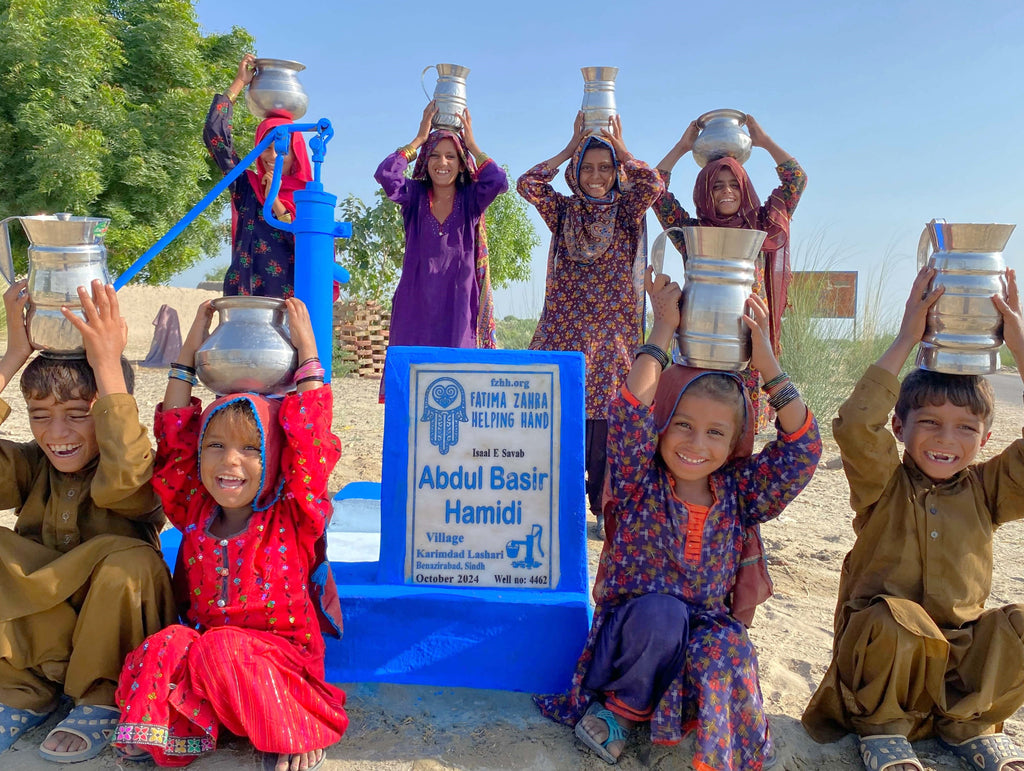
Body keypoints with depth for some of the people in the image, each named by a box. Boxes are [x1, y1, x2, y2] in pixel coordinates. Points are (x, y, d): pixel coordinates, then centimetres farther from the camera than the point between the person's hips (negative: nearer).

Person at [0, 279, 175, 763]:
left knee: (130, 560, -34)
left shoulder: (140, 474, -16)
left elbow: (119, 477, -42)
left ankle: (103, 699, -10)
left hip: (109, 632, -4)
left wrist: (108, 364, -39)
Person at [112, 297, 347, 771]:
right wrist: (188, 355, 8)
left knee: (220, 651, -31)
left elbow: (308, 439, -11)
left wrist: (307, 353, -8)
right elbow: (175, 438, 8)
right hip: (203, 641, 3)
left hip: (280, 656, -3)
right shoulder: (196, 513, 7)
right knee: (167, 645, -25)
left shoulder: (293, 518, -4)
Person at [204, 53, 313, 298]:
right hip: (244, 296, 1)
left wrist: (276, 203, -8)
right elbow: (214, 133, 7)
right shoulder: (247, 187, 10)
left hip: (292, 300, -1)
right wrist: (239, 82, 12)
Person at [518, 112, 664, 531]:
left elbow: (653, 185, -12)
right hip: (564, 331, 1)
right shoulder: (564, 211, 11)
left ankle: (606, 508, 11)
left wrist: (621, 150, 2)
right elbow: (528, 184, -5)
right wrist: (570, 147, 3)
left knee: (607, 421, -1)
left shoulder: (626, 211, 8)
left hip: (611, 333, -1)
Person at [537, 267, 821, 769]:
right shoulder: (640, 483, -5)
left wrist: (765, 360, -9)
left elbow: (801, 446, -4)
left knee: (727, 653, -31)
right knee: (658, 611, -34)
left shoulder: (738, 492, 3)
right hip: (631, 630, -1)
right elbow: (630, 413, -21)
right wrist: (663, 330, -16)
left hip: (705, 630, 2)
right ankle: (625, 704, -8)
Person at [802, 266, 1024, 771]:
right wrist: (907, 339, -24)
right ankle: (882, 728, -4)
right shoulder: (885, 485, -6)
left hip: (962, 654, 4)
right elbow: (855, 426, -26)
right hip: (884, 652, -3)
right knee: (894, 618, -36)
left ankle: (970, 724, 4)